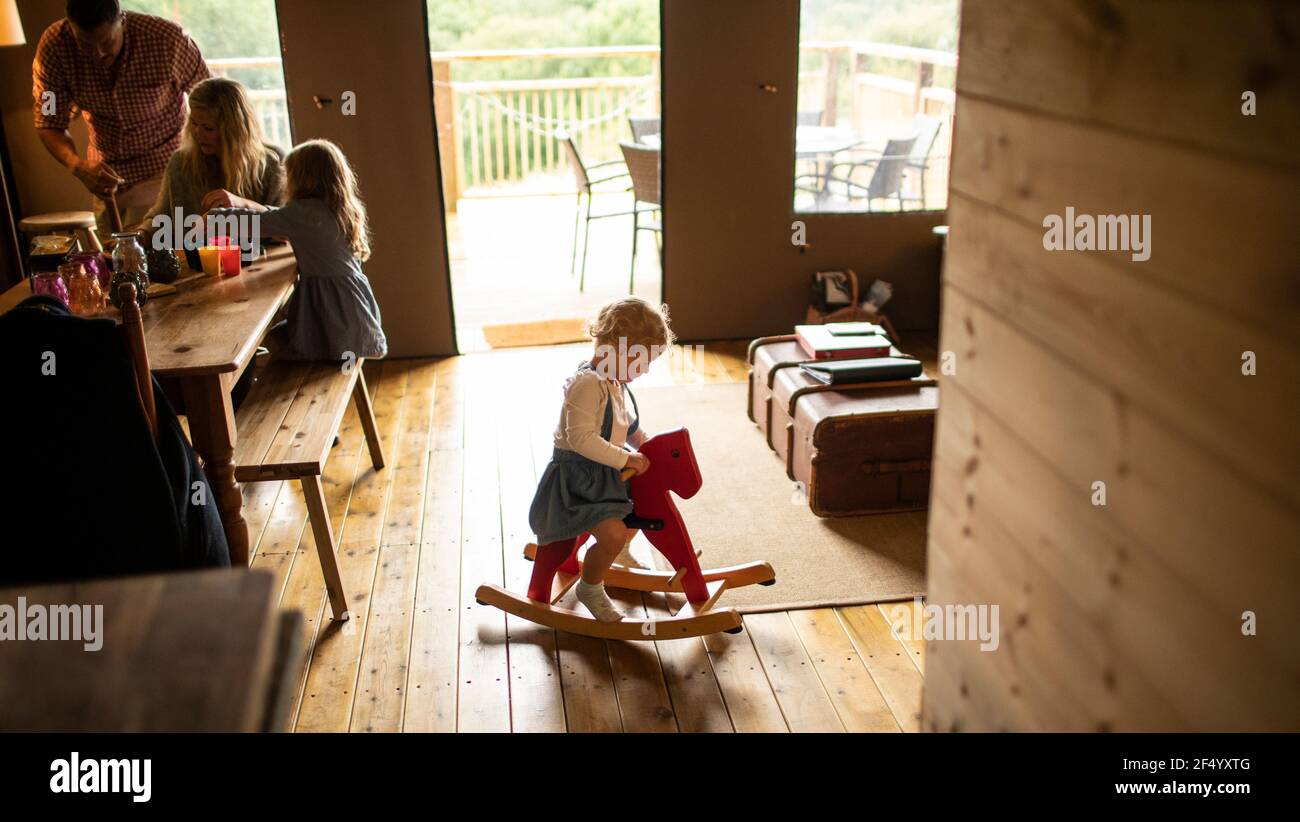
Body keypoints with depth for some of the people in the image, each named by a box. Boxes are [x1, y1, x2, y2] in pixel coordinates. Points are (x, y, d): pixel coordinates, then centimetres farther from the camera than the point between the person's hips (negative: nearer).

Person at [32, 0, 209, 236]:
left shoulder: (168, 39, -24)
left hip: (162, 166, -3)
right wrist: (78, 167, -31)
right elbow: (49, 125, -11)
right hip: (104, 172, 3)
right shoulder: (53, 47, -18)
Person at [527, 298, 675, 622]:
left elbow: (627, 425, 23)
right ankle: (590, 588, 2)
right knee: (613, 534, -24)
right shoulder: (588, 383, -26)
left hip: (603, 474, 10)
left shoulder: (615, 383, 7)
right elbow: (581, 438, -32)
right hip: (575, 478, -10)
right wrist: (625, 459, -30)